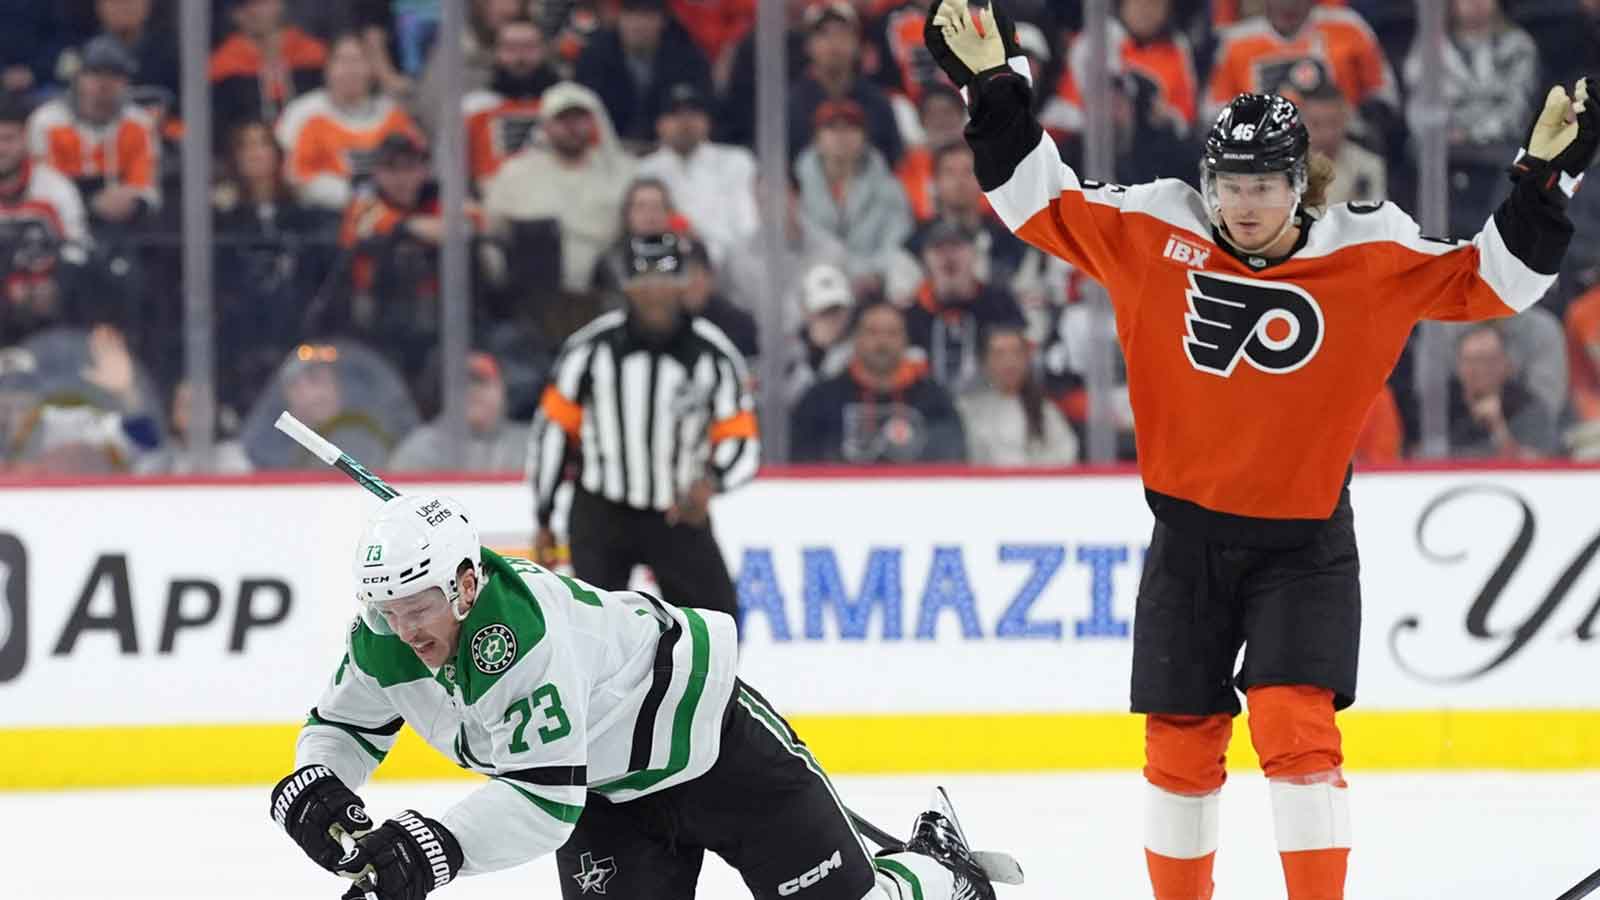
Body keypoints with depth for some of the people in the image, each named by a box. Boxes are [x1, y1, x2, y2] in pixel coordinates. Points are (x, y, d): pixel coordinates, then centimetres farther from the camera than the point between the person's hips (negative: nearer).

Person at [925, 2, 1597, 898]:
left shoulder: (1371, 255, -11)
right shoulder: (1155, 232, -7)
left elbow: (1492, 280, -9)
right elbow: (1043, 202, 1)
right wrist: (994, 87, -7)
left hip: (1305, 542, -2)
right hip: (1190, 535, 2)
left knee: (1294, 721, -16)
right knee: (1181, 739, 8)